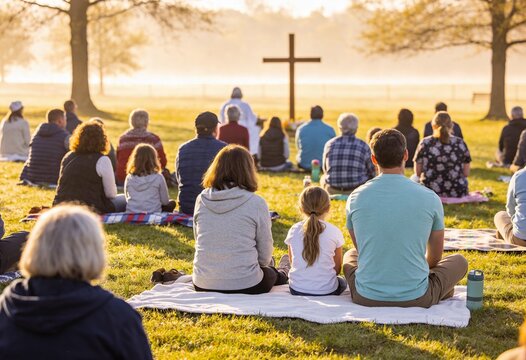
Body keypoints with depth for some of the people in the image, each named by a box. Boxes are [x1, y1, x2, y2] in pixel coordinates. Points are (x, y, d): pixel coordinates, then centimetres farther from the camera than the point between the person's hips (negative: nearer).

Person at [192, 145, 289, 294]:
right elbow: (265, 256, -5)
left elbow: (199, 239, 9)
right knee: (273, 274, 34)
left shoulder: (201, 199, -3)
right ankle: (284, 272, 65)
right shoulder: (256, 204, -13)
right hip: (245, 285, -3)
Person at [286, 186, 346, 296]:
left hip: (296, 290, 2)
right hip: (327, 291, -2)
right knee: (342, 282, 31)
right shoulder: (334, 232, -9)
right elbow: (337, 269, 0)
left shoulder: (294, 231, -4)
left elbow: (293, 263, 7)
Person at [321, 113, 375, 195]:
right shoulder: (363, 146, -8)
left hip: (332, 191, 2)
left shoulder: (329, 144, -1)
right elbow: (372, 173, 2)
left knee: (323, 179, 33)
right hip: (357, 191, -2)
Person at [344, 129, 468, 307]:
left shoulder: (356, 198, -3)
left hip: (366, 298, 2)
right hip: (416, 298, -2)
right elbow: (435, 257, 8)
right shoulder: (430, 199, -7)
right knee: (459, 261, 25)